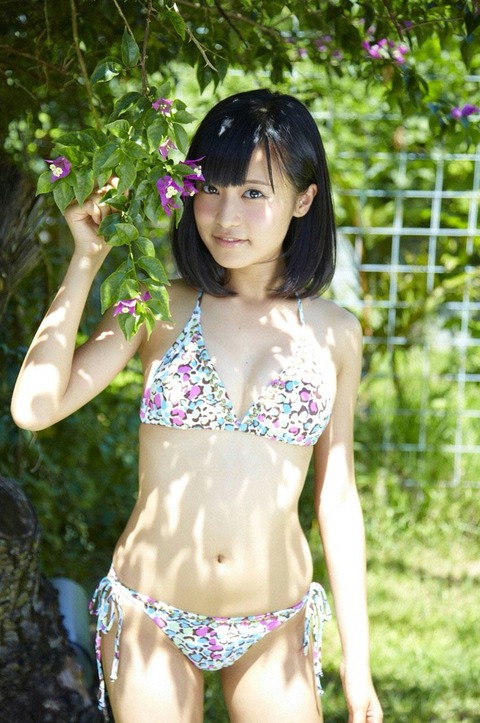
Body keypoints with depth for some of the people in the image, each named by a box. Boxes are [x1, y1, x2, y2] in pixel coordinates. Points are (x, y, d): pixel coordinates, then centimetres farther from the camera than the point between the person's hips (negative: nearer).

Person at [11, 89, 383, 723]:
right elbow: (35, 407, -15)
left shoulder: (334, 333, 1)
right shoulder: (161, 309, -3)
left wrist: (357, 655, 3)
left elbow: (337, 495, 5)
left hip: (273, 633, 1)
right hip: (151, 620, -1)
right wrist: (86, 261, -11)